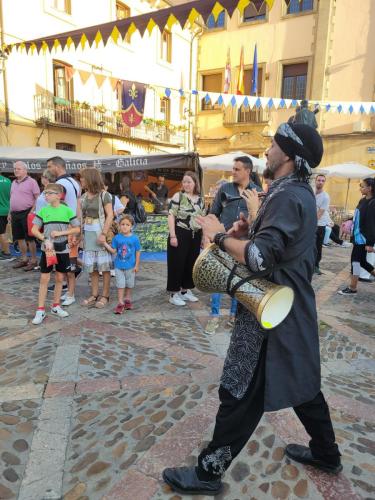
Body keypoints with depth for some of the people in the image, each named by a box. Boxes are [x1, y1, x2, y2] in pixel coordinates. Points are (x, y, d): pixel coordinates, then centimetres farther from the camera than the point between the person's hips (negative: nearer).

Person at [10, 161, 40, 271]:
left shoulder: (31, 182, -6)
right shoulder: (14, 183, 16)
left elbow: (38, 198, -10)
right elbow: (12, 199, 21)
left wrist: (32, 211, -17)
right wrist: (10, 213, 16)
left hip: (26, 213, -7)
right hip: (15, 214, 7)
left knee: (29, 238, -2)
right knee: (19, 238, 12)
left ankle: (33, 261, 7)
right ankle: (24, 259, 24)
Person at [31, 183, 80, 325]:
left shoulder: (67, 210, -5)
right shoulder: (43, 210, -2)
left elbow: (77, 229, -3)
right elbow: (34, 230, -1)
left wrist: (60, 233, -14)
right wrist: (45, 239, -16)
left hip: (62, 249, 0)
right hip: (47, 249, 0)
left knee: (59, 278, 10)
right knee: (44, 278, 2)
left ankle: (56, 306, 26)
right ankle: (40, 310, 9)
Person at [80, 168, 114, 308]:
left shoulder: (103, 195, -7)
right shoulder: (84, 196, 12)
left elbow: (110, 216, -12)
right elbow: (81, 217, 12)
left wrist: (103, 234, -18)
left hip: (100, 232, -6)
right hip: (88, 233, 7)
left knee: (104, 266, 0)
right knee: (91, 266, 9)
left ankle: (105, 296, 8)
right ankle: (94, 295, 17)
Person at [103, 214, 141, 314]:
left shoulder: (134, 238, -7)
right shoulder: (117, 238, -4)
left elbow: (138, 252, -3)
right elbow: (113, 251, -2)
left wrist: (137, 265, -4)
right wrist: (105, 243, -12)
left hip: (130, 266, 0)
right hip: (119, 266, 0)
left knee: (129, 284, 15)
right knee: (120, 284, 3)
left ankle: (127, 300, 33)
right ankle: (120, 303, 9)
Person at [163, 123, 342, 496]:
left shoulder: (288, 196, -21)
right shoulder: (298, 192, 11)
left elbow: (259, 258, -32)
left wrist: (220, 235, -18)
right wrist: (249, 232, 2)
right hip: (291, 308, 10)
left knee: (241, 394, 3)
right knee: (302, 382, 24)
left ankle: (209, 472, 21)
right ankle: (325, 452, 44)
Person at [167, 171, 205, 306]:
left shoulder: (200, 199, 10)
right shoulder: (178, 196, -6)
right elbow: (171, 216, -10)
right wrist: (172, 236, -17)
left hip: (195, 236, 6)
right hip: (180, 235, -6)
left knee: (191, 263, 13)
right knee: (177, 263, 0)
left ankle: (186, 290, 28)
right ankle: (174, 294, 10)